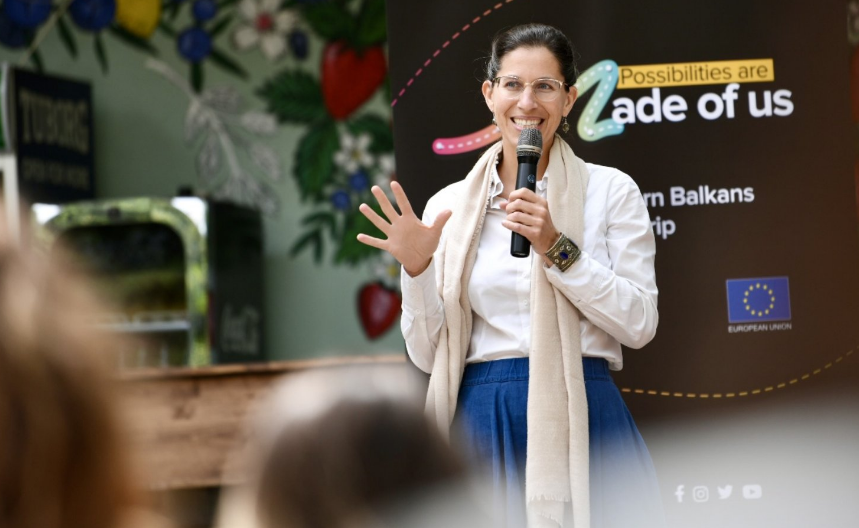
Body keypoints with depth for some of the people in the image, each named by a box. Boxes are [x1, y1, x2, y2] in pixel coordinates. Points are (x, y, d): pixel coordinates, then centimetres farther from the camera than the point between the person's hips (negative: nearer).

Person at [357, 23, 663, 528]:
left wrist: (556, 248, -14)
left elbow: (640, 324, -6)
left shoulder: (611, 190, 2)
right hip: (481, 425, 2)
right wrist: (417, 269, -10)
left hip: (580, 423, -2)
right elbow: (429, 354, 6)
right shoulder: (450, 206, 7)